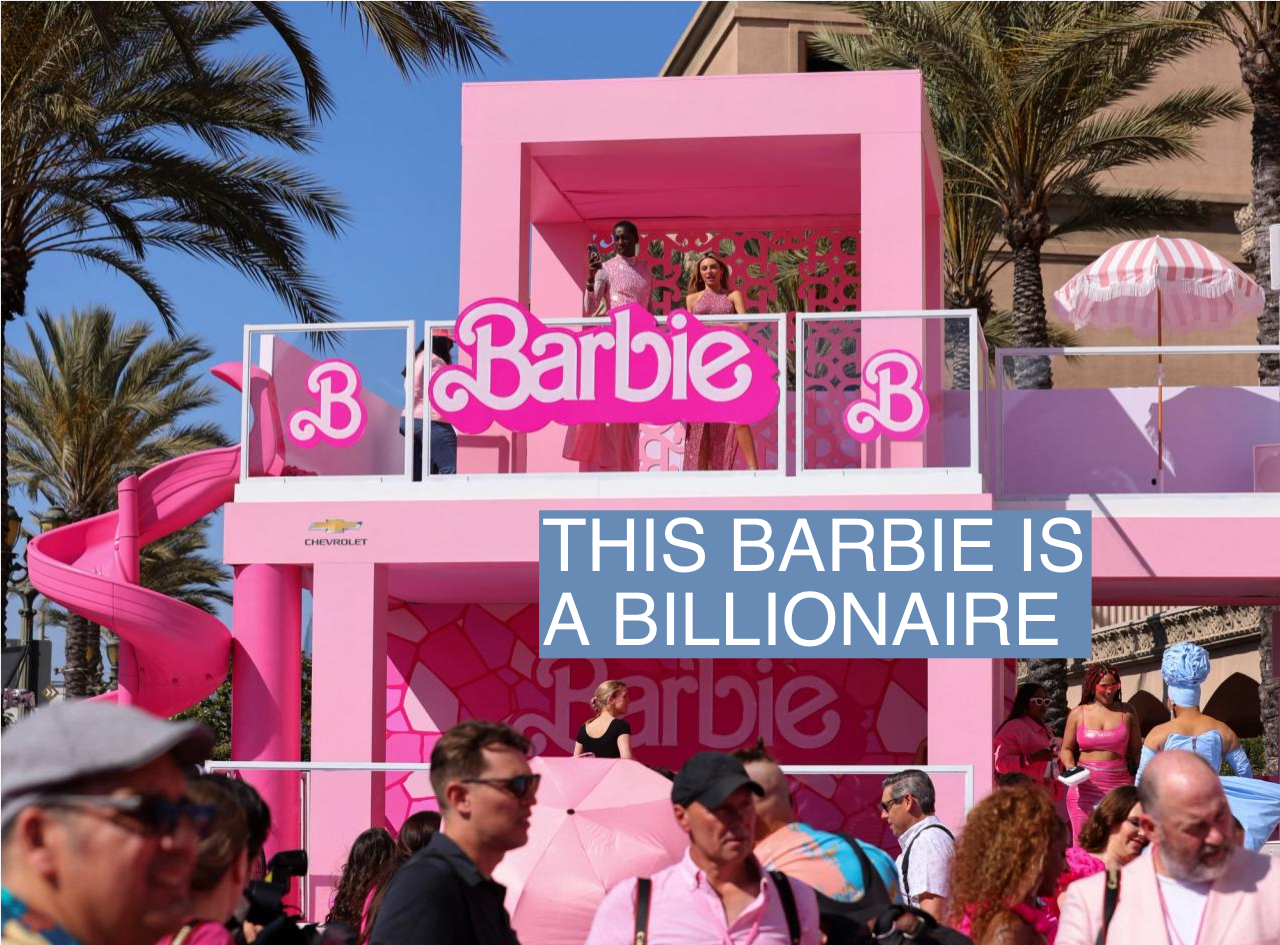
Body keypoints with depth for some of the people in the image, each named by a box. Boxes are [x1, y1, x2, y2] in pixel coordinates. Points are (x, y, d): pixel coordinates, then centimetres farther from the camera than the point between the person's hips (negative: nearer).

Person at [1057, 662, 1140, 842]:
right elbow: (1066, 749, 14)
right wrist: (1071, 768, -6)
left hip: (1119, 785, -1)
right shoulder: (1078, 713, 8)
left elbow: (1136, 750, 10)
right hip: (1085, 786, 1)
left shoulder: (1126, 712, 7)